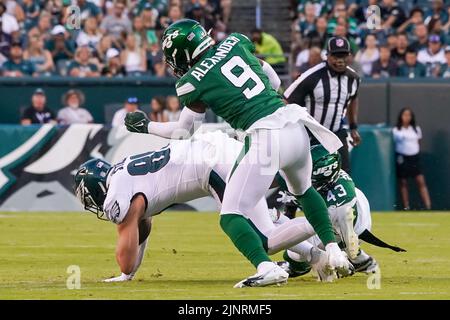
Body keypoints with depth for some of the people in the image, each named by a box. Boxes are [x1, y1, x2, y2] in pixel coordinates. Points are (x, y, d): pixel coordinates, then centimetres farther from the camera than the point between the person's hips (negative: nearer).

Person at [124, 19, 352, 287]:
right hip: (296, 126, 6)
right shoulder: (236, 43, 14)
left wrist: (145, 126, 28)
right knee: (304, 190, 35)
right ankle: (334, 252, 28)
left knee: (231, 216, -1)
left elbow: (184, 132, 15)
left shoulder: (193, 82, 1)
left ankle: (266, 267, -24)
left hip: (266, 140, -6)